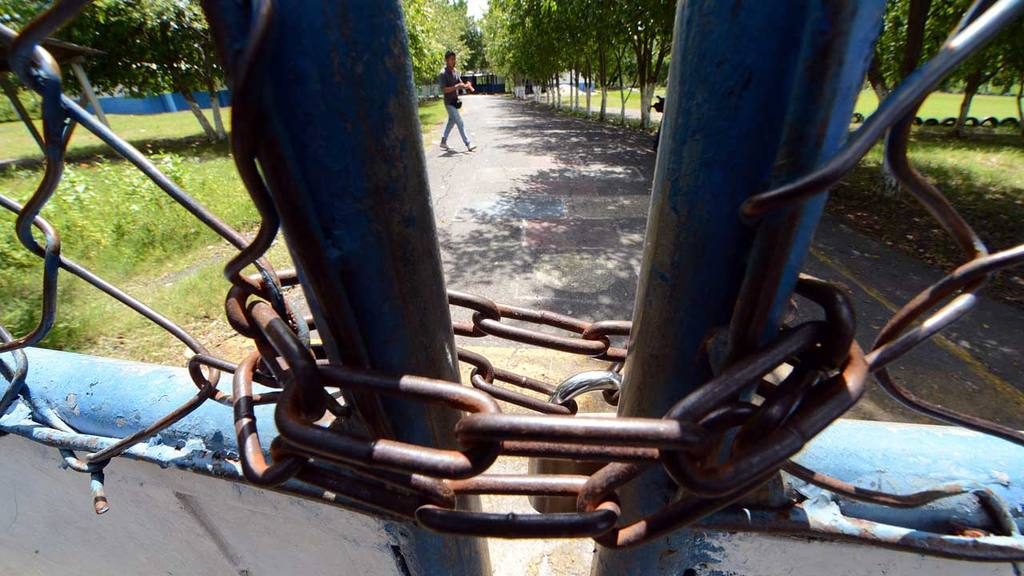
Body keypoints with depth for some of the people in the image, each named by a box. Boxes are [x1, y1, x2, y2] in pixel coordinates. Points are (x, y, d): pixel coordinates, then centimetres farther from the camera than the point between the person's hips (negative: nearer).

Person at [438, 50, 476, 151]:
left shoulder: (455, 71, 10)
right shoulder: (443, 73, -14)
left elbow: (461, 84, 13)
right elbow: (444, 89, -20)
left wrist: (467, 86, -10)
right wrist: (456, 87, -30)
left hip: (455, 101, 8)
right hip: (449, 102, -8)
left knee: (451, 122, 15)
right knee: (460, 123, -11)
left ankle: (443, 142, 26)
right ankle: (468, 144, -9)